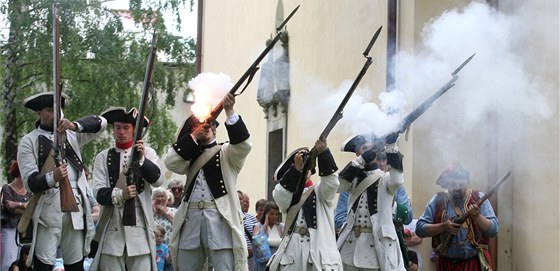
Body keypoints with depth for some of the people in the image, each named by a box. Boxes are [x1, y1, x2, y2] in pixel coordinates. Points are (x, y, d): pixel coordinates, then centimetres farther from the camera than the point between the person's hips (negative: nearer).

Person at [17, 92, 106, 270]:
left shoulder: (71, 135, 18)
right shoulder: (29, 141, 5)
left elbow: (100, 123, 7)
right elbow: (30, 182, -5)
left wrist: (75, 126, -11)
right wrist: (52, 177, -26)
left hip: (75, 207, 4)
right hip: (48, 207, -4)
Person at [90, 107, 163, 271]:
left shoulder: (147, 153, 6)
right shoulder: (103, 157, 6)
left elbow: (158, 180, -8)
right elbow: (99, 193, -2)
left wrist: (141, 159, -22)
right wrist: (120, 194, -21)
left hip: (140, 226, 0)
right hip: (112, 228, 1)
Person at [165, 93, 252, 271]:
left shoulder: (226, 153, 9)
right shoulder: (191, 157, 21)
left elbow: (243, 144, -11)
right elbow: (171, 162, 4)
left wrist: (229, 111, -20)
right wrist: (194, 135, 2)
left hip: (219, 219, -5)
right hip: (191, 220, 5)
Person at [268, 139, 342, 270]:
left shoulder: (320, 192, 13)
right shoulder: (287, 194, 15)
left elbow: (331, 182, -8)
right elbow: (280, 196, -8)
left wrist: (324, 154, -22)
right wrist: (296, 168, -18)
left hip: (319, 251, -1)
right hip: (293, 252, 1)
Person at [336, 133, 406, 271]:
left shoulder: (385, 178, 1)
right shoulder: (354, 178, 10)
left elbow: (397, 180, -22)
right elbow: (338, 185, -10)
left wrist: (391, 144, -25)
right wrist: (362, 159, -14)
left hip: (379, 243, -3)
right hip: (352, 242, 3)